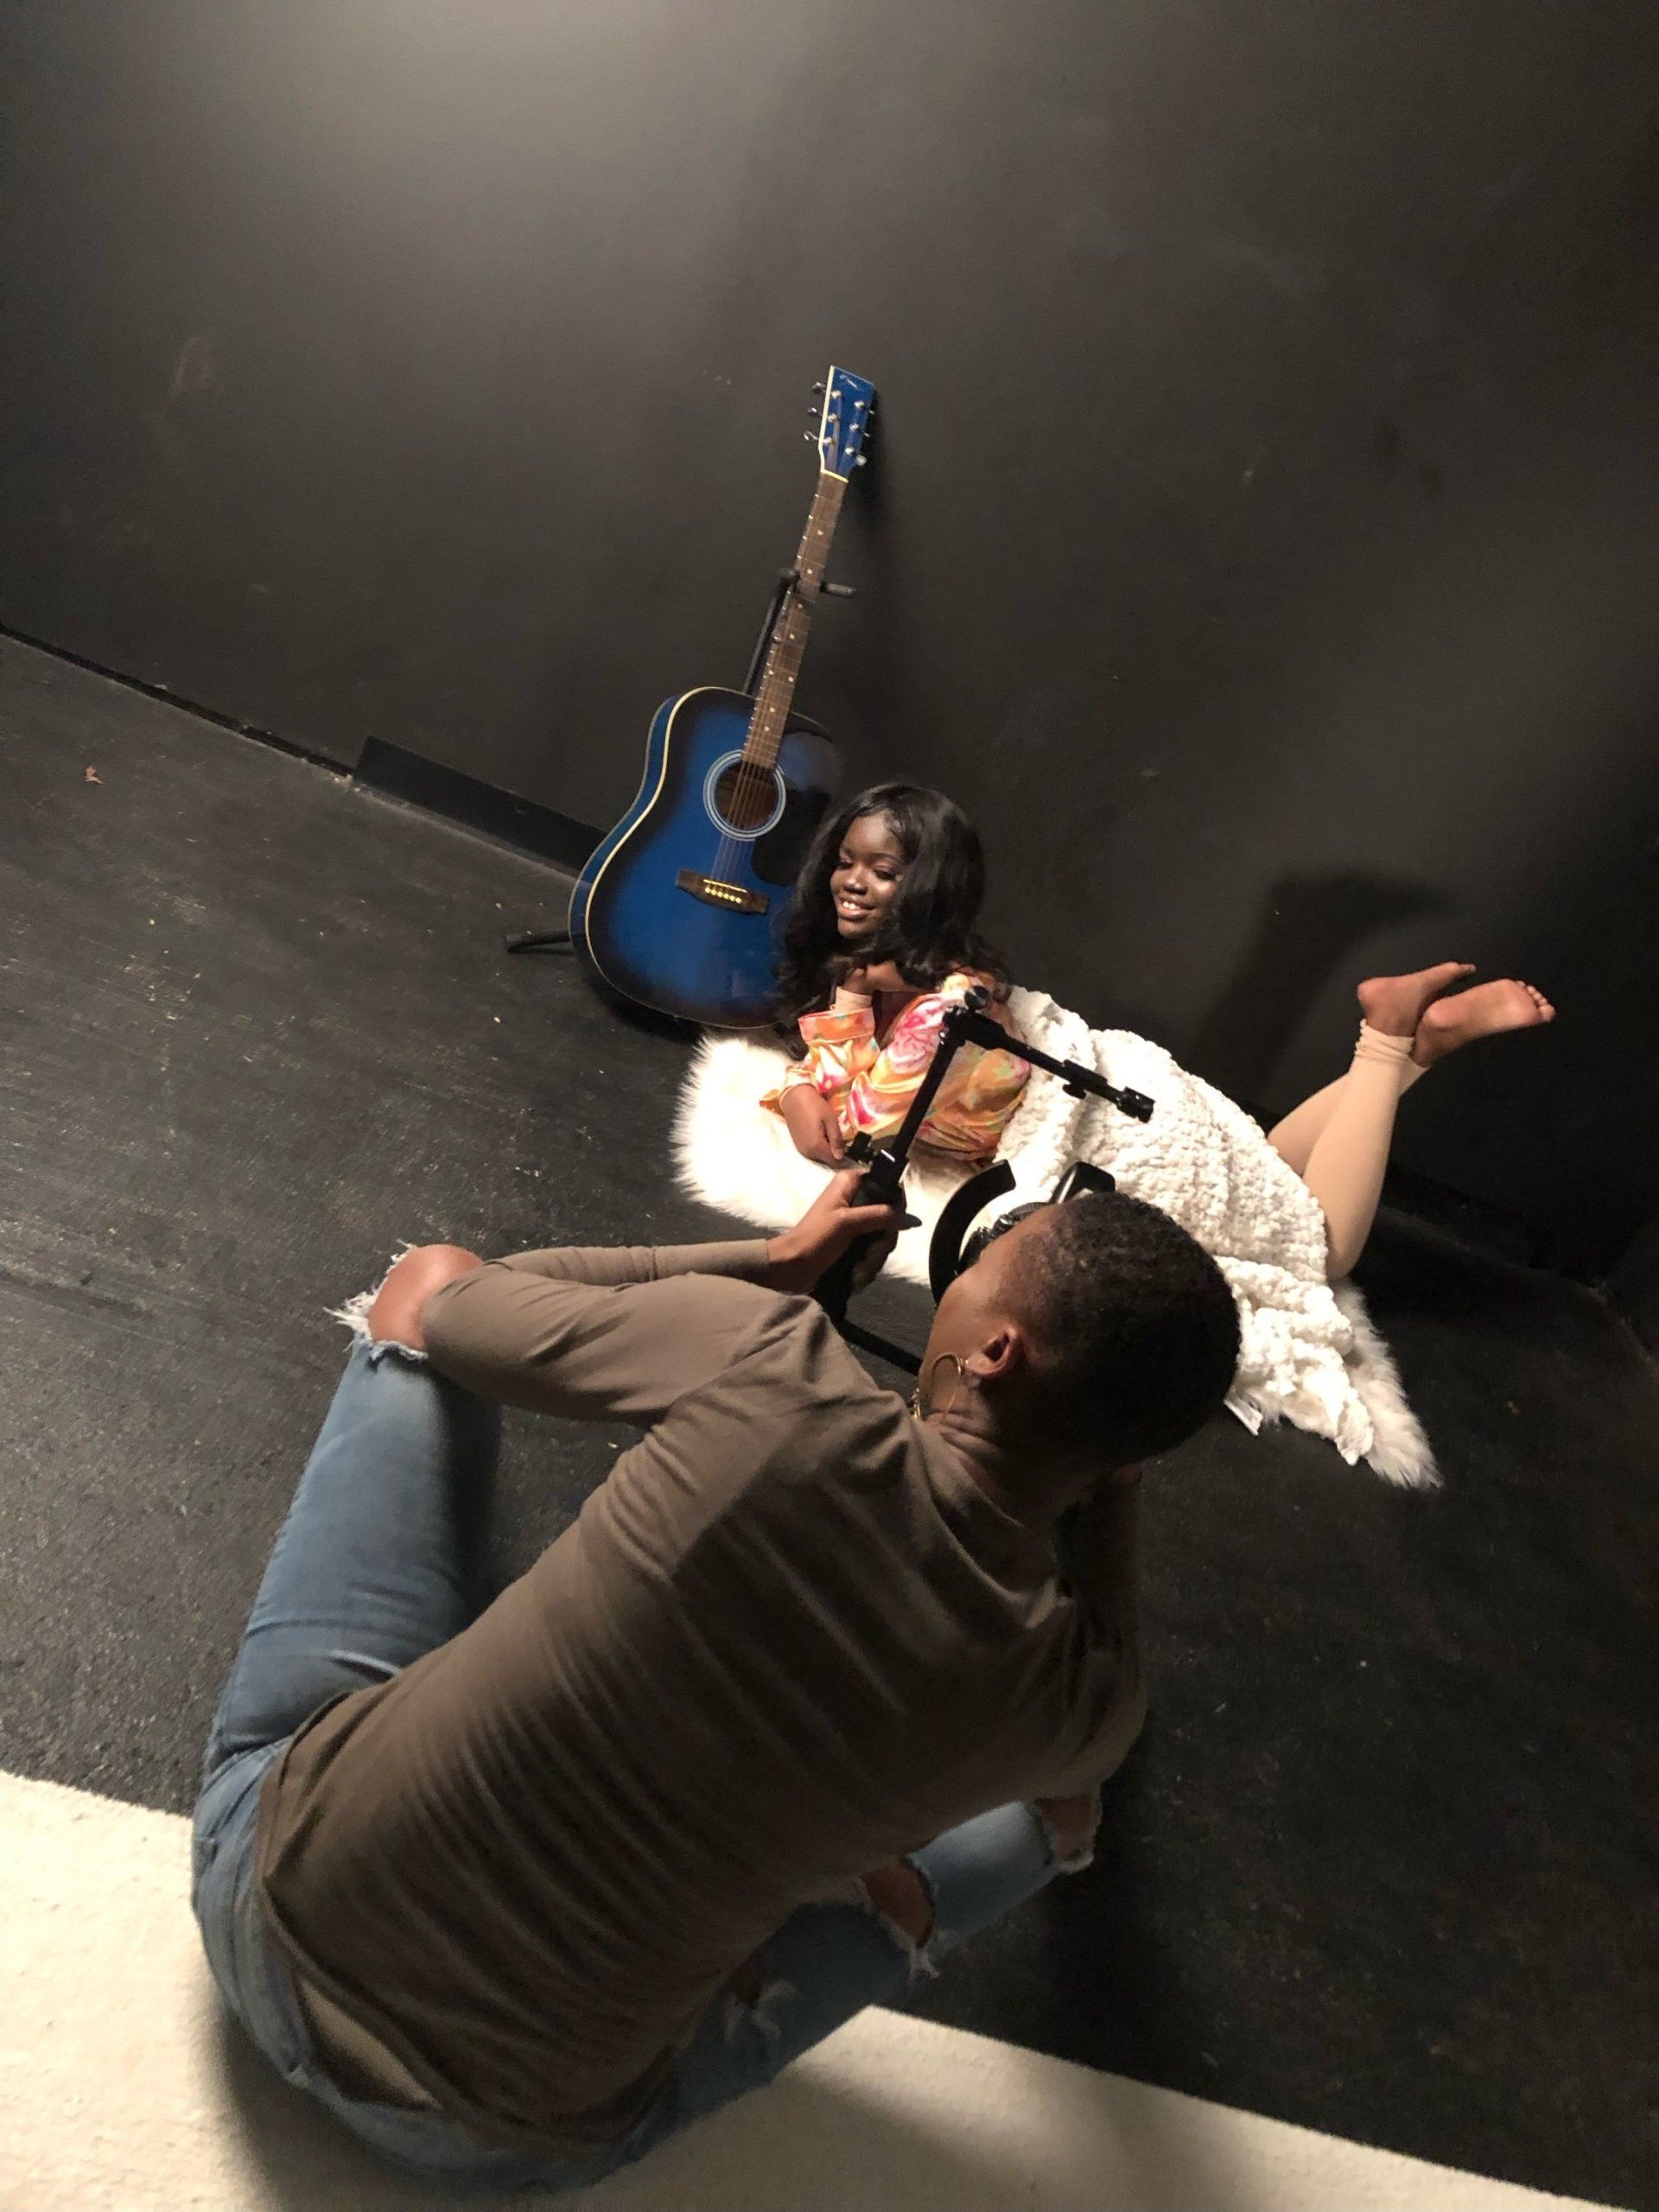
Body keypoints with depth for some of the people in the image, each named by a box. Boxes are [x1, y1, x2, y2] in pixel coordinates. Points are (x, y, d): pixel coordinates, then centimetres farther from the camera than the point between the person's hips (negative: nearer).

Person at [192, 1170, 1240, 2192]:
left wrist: (775, 1264, 7)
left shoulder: (764, 1362, -25)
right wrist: (1112, 1491, 9)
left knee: (429, 1279, 15)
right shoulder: (1079, 1702, -17)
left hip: (276, 1891, 0)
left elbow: (456, 1305, -3)